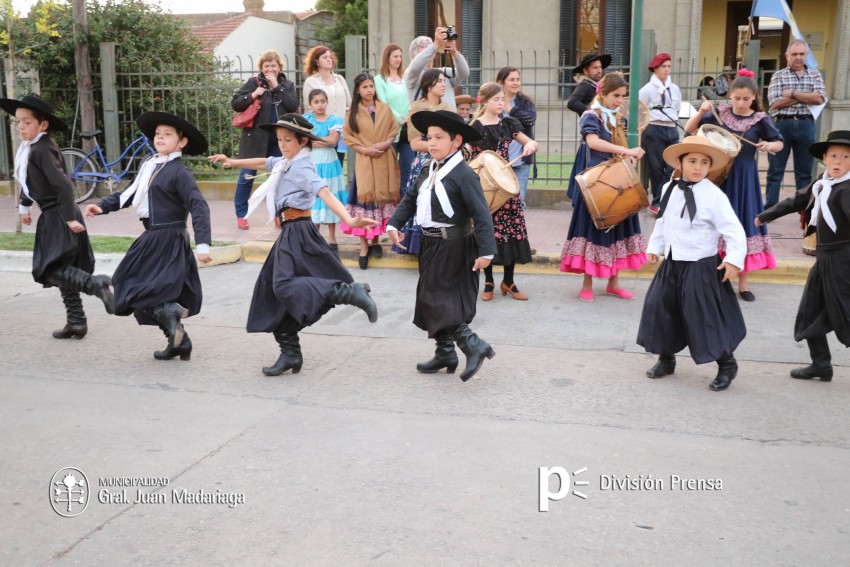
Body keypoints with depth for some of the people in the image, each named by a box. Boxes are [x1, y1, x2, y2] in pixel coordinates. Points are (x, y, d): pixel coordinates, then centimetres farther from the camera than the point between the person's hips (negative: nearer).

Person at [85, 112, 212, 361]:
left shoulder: (179, 172, -13)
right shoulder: (150, 167, 11)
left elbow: (199, 207, -20)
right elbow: (129, 194, 19)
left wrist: (203, 244, -27)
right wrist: (102, 207, 6)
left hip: (169, 241, -8)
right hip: (152, 238, 8)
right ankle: (179, 341, 21)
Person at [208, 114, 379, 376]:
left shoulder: (302, 168, -12)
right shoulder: (285, 163, 14)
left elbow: (324, 193, -28)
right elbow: (263, 163, 33)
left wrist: (348, 219, -41)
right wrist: (233, 162, 40)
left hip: (298, 231, -9)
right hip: (289, 232, 9)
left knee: (285, 285, -27)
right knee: (272, 293, 8)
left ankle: (351, 292, -28)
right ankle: (290, 354, 14)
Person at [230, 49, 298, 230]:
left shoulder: (287, 84, 6)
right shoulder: (254, 82, -2)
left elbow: (293, 106, -9)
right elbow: (235, 103, -3)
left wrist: (277, 86, -13)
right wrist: (253, 95, -18)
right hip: (255, 137, -2)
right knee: (247, 176, 2)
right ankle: (241, 214, 12)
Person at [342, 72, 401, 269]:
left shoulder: (385, 109, 6)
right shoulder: (354, 112, 3)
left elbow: (394, 130, 8)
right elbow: (348, 137, 2)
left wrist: (385, 143, -10)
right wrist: (364, 149, -11)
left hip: (385, 160, 2)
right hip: (364, 161, -2)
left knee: (383, 197, 5)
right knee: (365, 199, -8)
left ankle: (375, 241, 19)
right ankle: (364, 246, -3)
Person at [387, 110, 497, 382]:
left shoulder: (463, 174, -17)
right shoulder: (428, 172, 9)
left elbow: (481, 214, -21)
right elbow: (410, 200, 17)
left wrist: (486, 250, -25)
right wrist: (394, 224, 4)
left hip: (453, 247, -9)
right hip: (431, 244, 9)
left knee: (439, 300, -12)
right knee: (430, 300, 14)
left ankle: (474, 346, -9)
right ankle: (445, 353, 26)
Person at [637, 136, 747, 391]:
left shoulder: (714, 195, -15)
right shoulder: (670, 189, 4)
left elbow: (734, 230, -15)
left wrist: (734, 259, -20)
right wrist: (654, 247, 20)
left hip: (701, 266, -6)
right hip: (671, 263, 6)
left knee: (704, 315, -4)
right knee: (660, 306, 8)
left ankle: (727, 364, 14)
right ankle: (666, 358, 27)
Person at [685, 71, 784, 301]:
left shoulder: (760, 119, -3)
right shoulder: (719, 113, -2)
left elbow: (779, 144, 6)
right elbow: (689, 130, 0)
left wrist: (769, 145, -15)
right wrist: (701, 113, -15)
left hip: (743, 179, 0)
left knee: (744, 225, 5)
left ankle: (742, 282, 17)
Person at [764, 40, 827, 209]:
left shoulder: (815, 74, 11)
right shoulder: (778, 76, 5)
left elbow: (820, 98, -5)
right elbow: (775, 103, -9)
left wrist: (792, 94, -8)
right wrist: (806, 98, -6)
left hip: (805, 125, 2)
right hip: (782, 124, -2)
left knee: (805, 171, 7)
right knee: (775, 170, 1)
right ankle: (769, 208, 6)